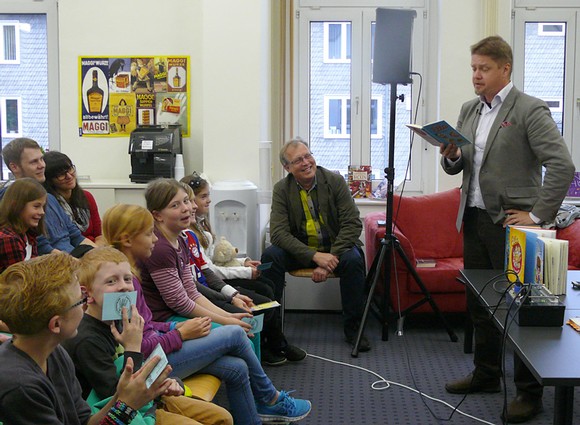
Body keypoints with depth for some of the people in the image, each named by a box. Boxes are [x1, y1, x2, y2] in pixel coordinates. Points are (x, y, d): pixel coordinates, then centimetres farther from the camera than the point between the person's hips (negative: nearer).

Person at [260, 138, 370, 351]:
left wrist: (330, 258, -24)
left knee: (353, 259, -32)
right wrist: (315, 256, -29)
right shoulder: (282, 189, -6)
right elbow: (278, 233, -16)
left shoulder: (335, 181, -9)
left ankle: (353, 328, -14)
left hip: (335, 247, -1)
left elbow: (353, 224, -12)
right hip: (300, 251, 1)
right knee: (270, 256, -26)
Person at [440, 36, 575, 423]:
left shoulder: (530, 110, -11)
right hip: (474, 219, 8)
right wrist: (452, 157, -5)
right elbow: (457, 168, 18)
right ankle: (486, 375, 31)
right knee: (479, 302, 16)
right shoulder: (470, 110, 12)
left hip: (510, 222, -7)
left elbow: (563, 166, -18)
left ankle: (530, 392, 9)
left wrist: (538, 216, -18)